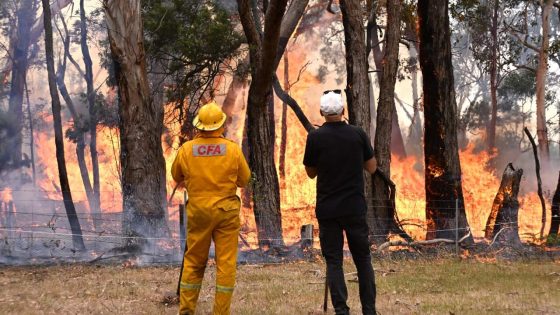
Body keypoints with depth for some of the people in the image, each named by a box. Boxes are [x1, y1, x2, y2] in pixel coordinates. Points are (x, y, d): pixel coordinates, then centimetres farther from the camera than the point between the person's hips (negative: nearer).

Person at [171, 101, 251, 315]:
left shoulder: (186, 150, -6)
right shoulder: (233, 149, -9)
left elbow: (176, 177, 9)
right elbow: (244, 180, 2)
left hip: (198, 211, 2)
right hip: (226, 211, -2)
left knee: (193, 262, 14)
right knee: (226, 263, 4)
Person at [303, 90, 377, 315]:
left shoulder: (315, 137, -6)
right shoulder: (358, 134, -2)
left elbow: (311, 173, 6)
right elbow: (372, 168, 8)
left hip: (327, 209, -1)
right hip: (355, 207, 1)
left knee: (333, 260, 3)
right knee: (363, 258, 11)